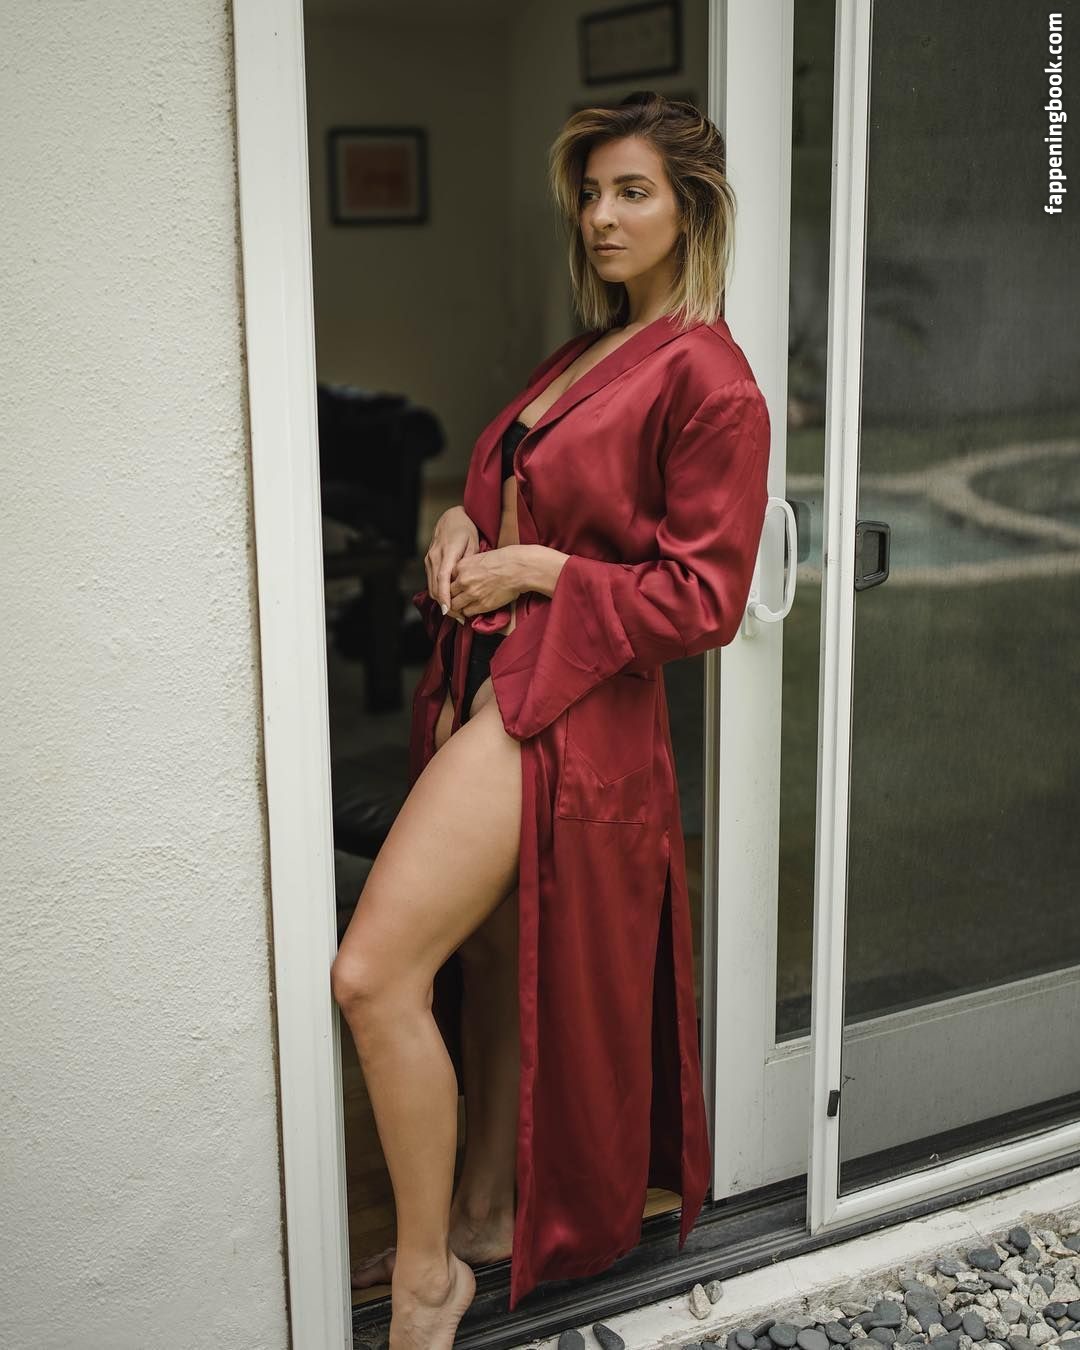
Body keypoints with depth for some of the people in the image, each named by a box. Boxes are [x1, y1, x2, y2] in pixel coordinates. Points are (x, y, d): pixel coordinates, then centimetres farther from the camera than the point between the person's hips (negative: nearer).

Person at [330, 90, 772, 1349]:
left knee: (376, 972, -15)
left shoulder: (708, 379, -10)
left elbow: (704, 598, -13)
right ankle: (482, 1209, 35)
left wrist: (540, 569, -13)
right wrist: (463, 519, 6)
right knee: (489, 957, 17)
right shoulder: (588, 352, 17)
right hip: (488, 676, 9)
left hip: (567, 703, -9)